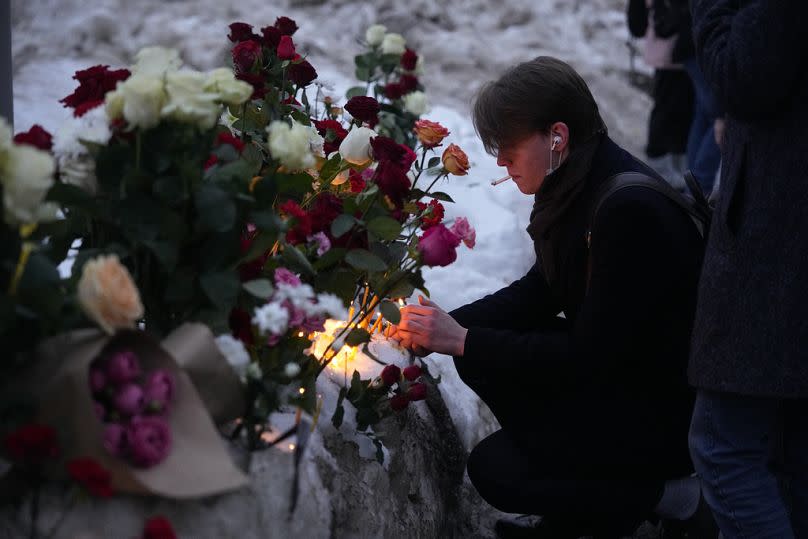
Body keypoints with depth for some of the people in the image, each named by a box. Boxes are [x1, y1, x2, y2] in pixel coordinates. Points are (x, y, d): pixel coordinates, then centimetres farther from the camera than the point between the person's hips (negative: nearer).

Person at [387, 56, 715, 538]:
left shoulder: (630, 210, -29)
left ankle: (662, 495, 1)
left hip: (670, 412, -9)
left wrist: (463, 341, -20)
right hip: (616, 372, 9)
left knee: (494, 469, -9)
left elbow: (587, 358, -25)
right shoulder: (580, 187, -1)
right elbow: (540, 294, 9)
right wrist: (449, 325, -5)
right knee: (481, 361, 1)